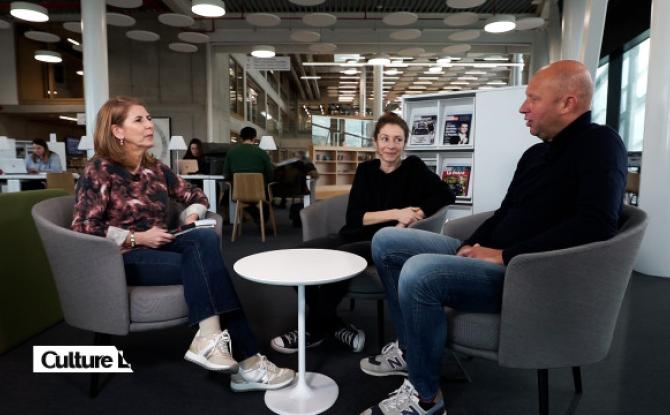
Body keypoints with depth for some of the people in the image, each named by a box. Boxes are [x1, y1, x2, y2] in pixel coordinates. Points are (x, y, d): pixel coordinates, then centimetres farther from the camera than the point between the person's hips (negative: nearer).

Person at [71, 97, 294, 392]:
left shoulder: (155, 168, 12)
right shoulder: (99, 170, -5)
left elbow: (196, 197, 20)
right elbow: (83, 228, -12)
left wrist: (192, 217, -2)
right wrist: (136, 238, -18)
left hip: (158, 248, 6)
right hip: (125, 258, -5)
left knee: (205, 238, -28)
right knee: (207, 266, -27)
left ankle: (209, 337, -30)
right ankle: (246, 362, -28)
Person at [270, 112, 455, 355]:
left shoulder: (413, 167, 1)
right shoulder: (366, 170, 9)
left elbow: (446, 195, -9)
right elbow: (353, 217, -1)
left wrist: (408, 220, -17)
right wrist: (394, 213, -15)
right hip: (357, 236, 5)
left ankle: (315, 331, -7)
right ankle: (335, 326, -7)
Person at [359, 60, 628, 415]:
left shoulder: (599, 144, -9)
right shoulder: (535, 154, 17)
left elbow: (597, 224, -24)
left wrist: (506, 256, -21)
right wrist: (471, 246, 2)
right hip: (493, 257, 10)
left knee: (419, 272, -32)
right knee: (386, 242, 5)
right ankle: (410, 348, 12)